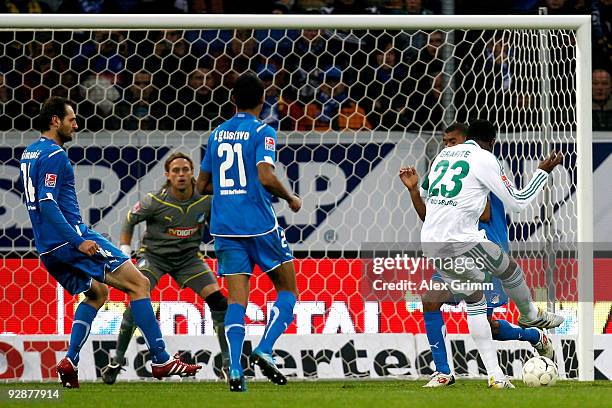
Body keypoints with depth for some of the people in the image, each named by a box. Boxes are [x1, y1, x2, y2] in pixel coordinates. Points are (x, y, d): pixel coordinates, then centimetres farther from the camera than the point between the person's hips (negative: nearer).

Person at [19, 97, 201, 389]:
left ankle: (70, 362, 11)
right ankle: (161, 360, -12)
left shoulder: (29, 154, 17)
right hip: (69, 239, -10)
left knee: (97, 293, 28)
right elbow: (47, 203, -22)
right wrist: (78, 240, -24)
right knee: (138, 283, -7)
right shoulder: (54, 155, -12)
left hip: (48, 250, 10)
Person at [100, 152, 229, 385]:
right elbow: (129, 221, -3)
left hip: (188, 256, 2)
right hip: (154, 254, -2)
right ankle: (118, 360, -6)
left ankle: (227, 363, 0)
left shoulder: (206, 200, -13)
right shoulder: (155, 201, -19)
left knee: (218, 300, -11)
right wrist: (124, 254, -7)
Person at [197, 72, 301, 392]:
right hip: (259, 224, -5)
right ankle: (264, 351, -9)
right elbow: (265, 176, -18)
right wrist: (290, 198, -2)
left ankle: (235, 369, -15)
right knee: (287, 290, 10)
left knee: (237, 299, 1)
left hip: (225, 227, 5)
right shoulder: (262, 132, -5)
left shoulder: (216, 135, 13)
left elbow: (202, 185, 18)